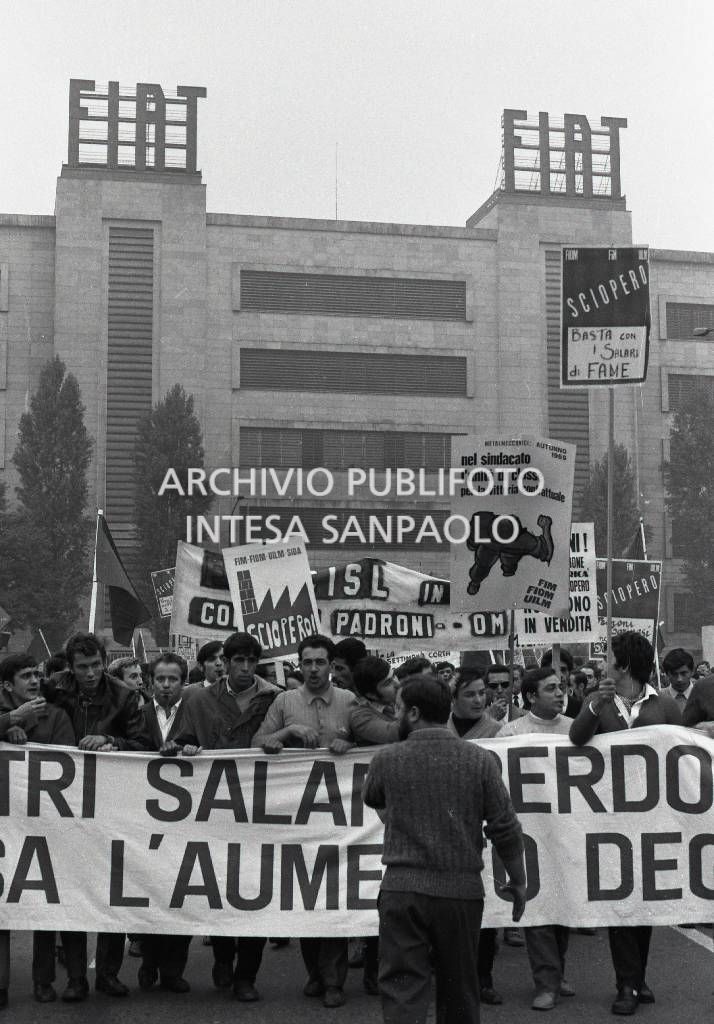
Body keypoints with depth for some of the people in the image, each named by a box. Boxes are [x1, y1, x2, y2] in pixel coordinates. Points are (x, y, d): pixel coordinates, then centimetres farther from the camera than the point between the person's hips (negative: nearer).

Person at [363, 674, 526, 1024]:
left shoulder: (387, 759, -4)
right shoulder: (478, 759, -4)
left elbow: (371, 800, 17)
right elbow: (505, 828, -2)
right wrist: (518, 881, 9)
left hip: (403, 888, -1)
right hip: (462, 889, 2)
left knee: (401, 987, 1)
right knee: (459, 989, 16)